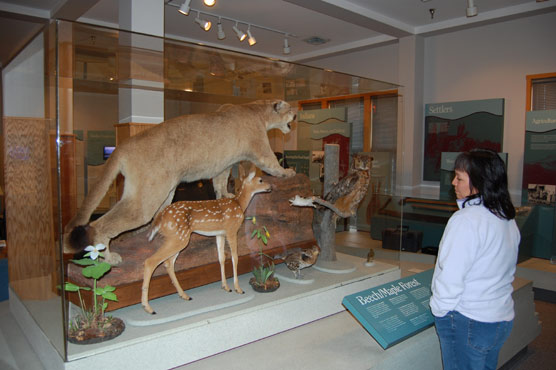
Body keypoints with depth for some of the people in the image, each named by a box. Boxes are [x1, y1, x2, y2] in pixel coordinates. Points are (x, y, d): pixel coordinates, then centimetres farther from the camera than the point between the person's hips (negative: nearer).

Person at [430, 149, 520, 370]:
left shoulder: (466, 219, -22)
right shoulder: (508, 219, 4)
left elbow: (451, 276, -22)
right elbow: (496, 270, 13)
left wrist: (438, 309, -8)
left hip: (467, 320, -8)